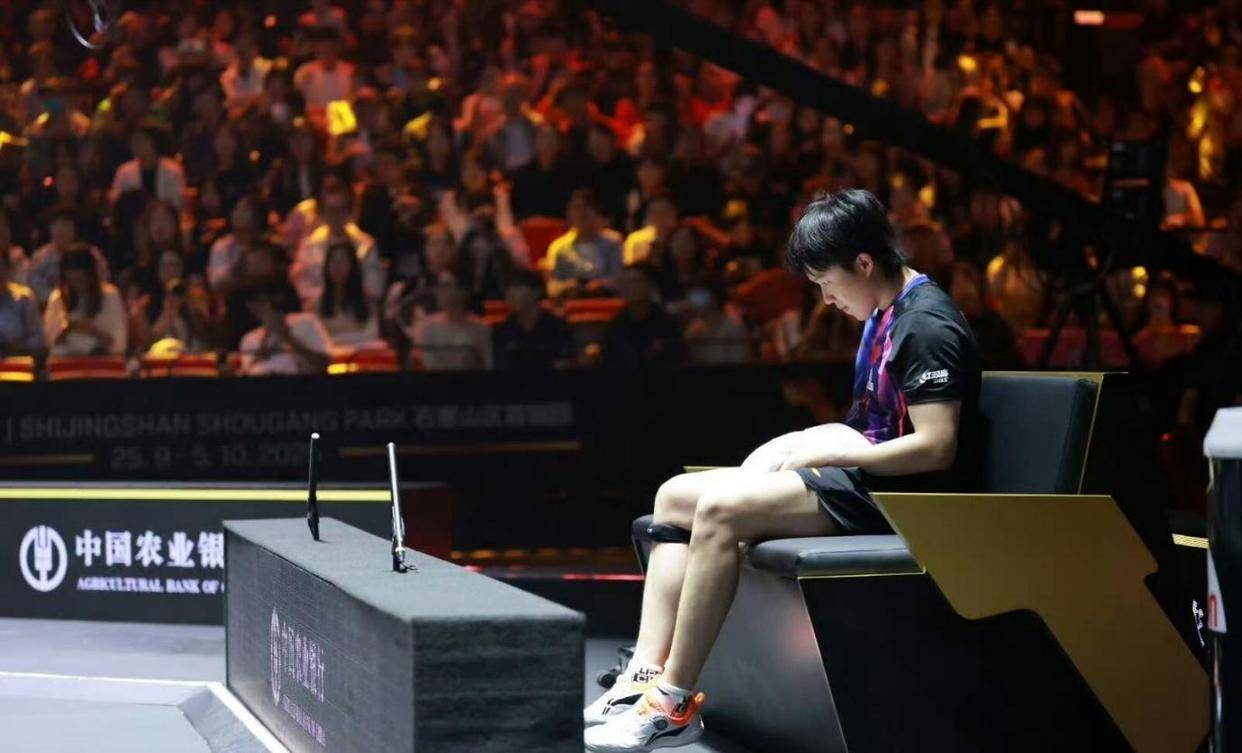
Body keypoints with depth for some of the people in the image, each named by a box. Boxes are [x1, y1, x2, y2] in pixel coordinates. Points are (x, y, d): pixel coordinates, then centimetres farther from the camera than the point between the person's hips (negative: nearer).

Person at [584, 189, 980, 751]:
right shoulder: (886, 315, 17)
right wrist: (808, 444, 4)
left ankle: (674, 703, -23)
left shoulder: (926, 325, -14)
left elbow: (936, 447, -22)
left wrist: (831, 454, -16)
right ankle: (644, 676, -8)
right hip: (861, 476, 11)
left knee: (721, 508, -28)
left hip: (893, 494, -11)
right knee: (675, 497, 4)